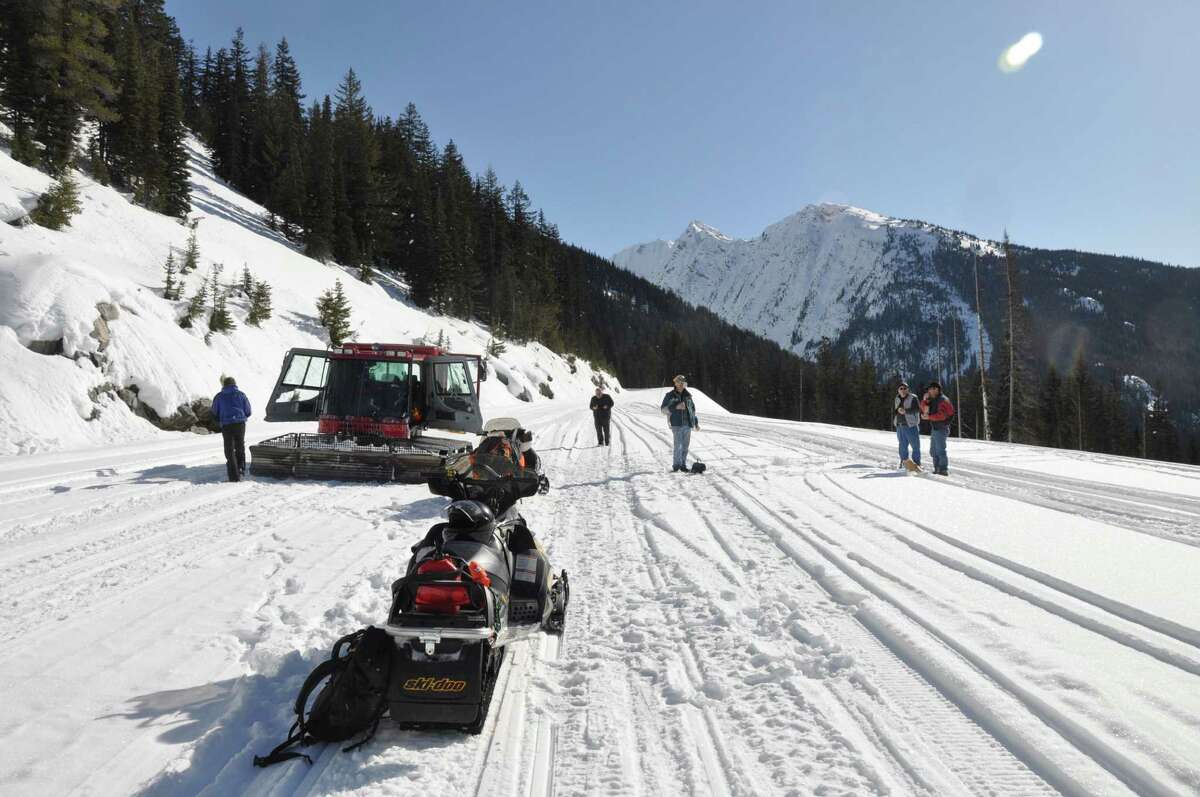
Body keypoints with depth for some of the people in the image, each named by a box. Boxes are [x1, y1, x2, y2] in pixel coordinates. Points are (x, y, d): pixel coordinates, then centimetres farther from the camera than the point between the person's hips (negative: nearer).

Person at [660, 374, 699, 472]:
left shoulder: (688, 396, 14)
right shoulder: (670, 396, 1)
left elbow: (693, 409, 24)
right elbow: (663, 409, -4)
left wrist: (696, 422, 20)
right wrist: (676, 407, -16)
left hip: (688, 424, 4)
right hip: (677, 424, -4)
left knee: (685, 446, 4)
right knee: (678, 445, -14)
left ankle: (683, 465, 11)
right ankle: (677, 465, -8)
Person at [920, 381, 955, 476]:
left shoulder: (942, 400, -14)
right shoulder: (933, 400, 15)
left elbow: (942, 415, -23)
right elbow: (924, 410, 14)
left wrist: (929, 417, -21)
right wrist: (924, 400, 1)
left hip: (941, 429, -10)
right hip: (934, 429, 10)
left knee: (940, 450, -12)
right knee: (933, 451, 14)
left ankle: (944, 470, -10)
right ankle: (937, 469, 21)